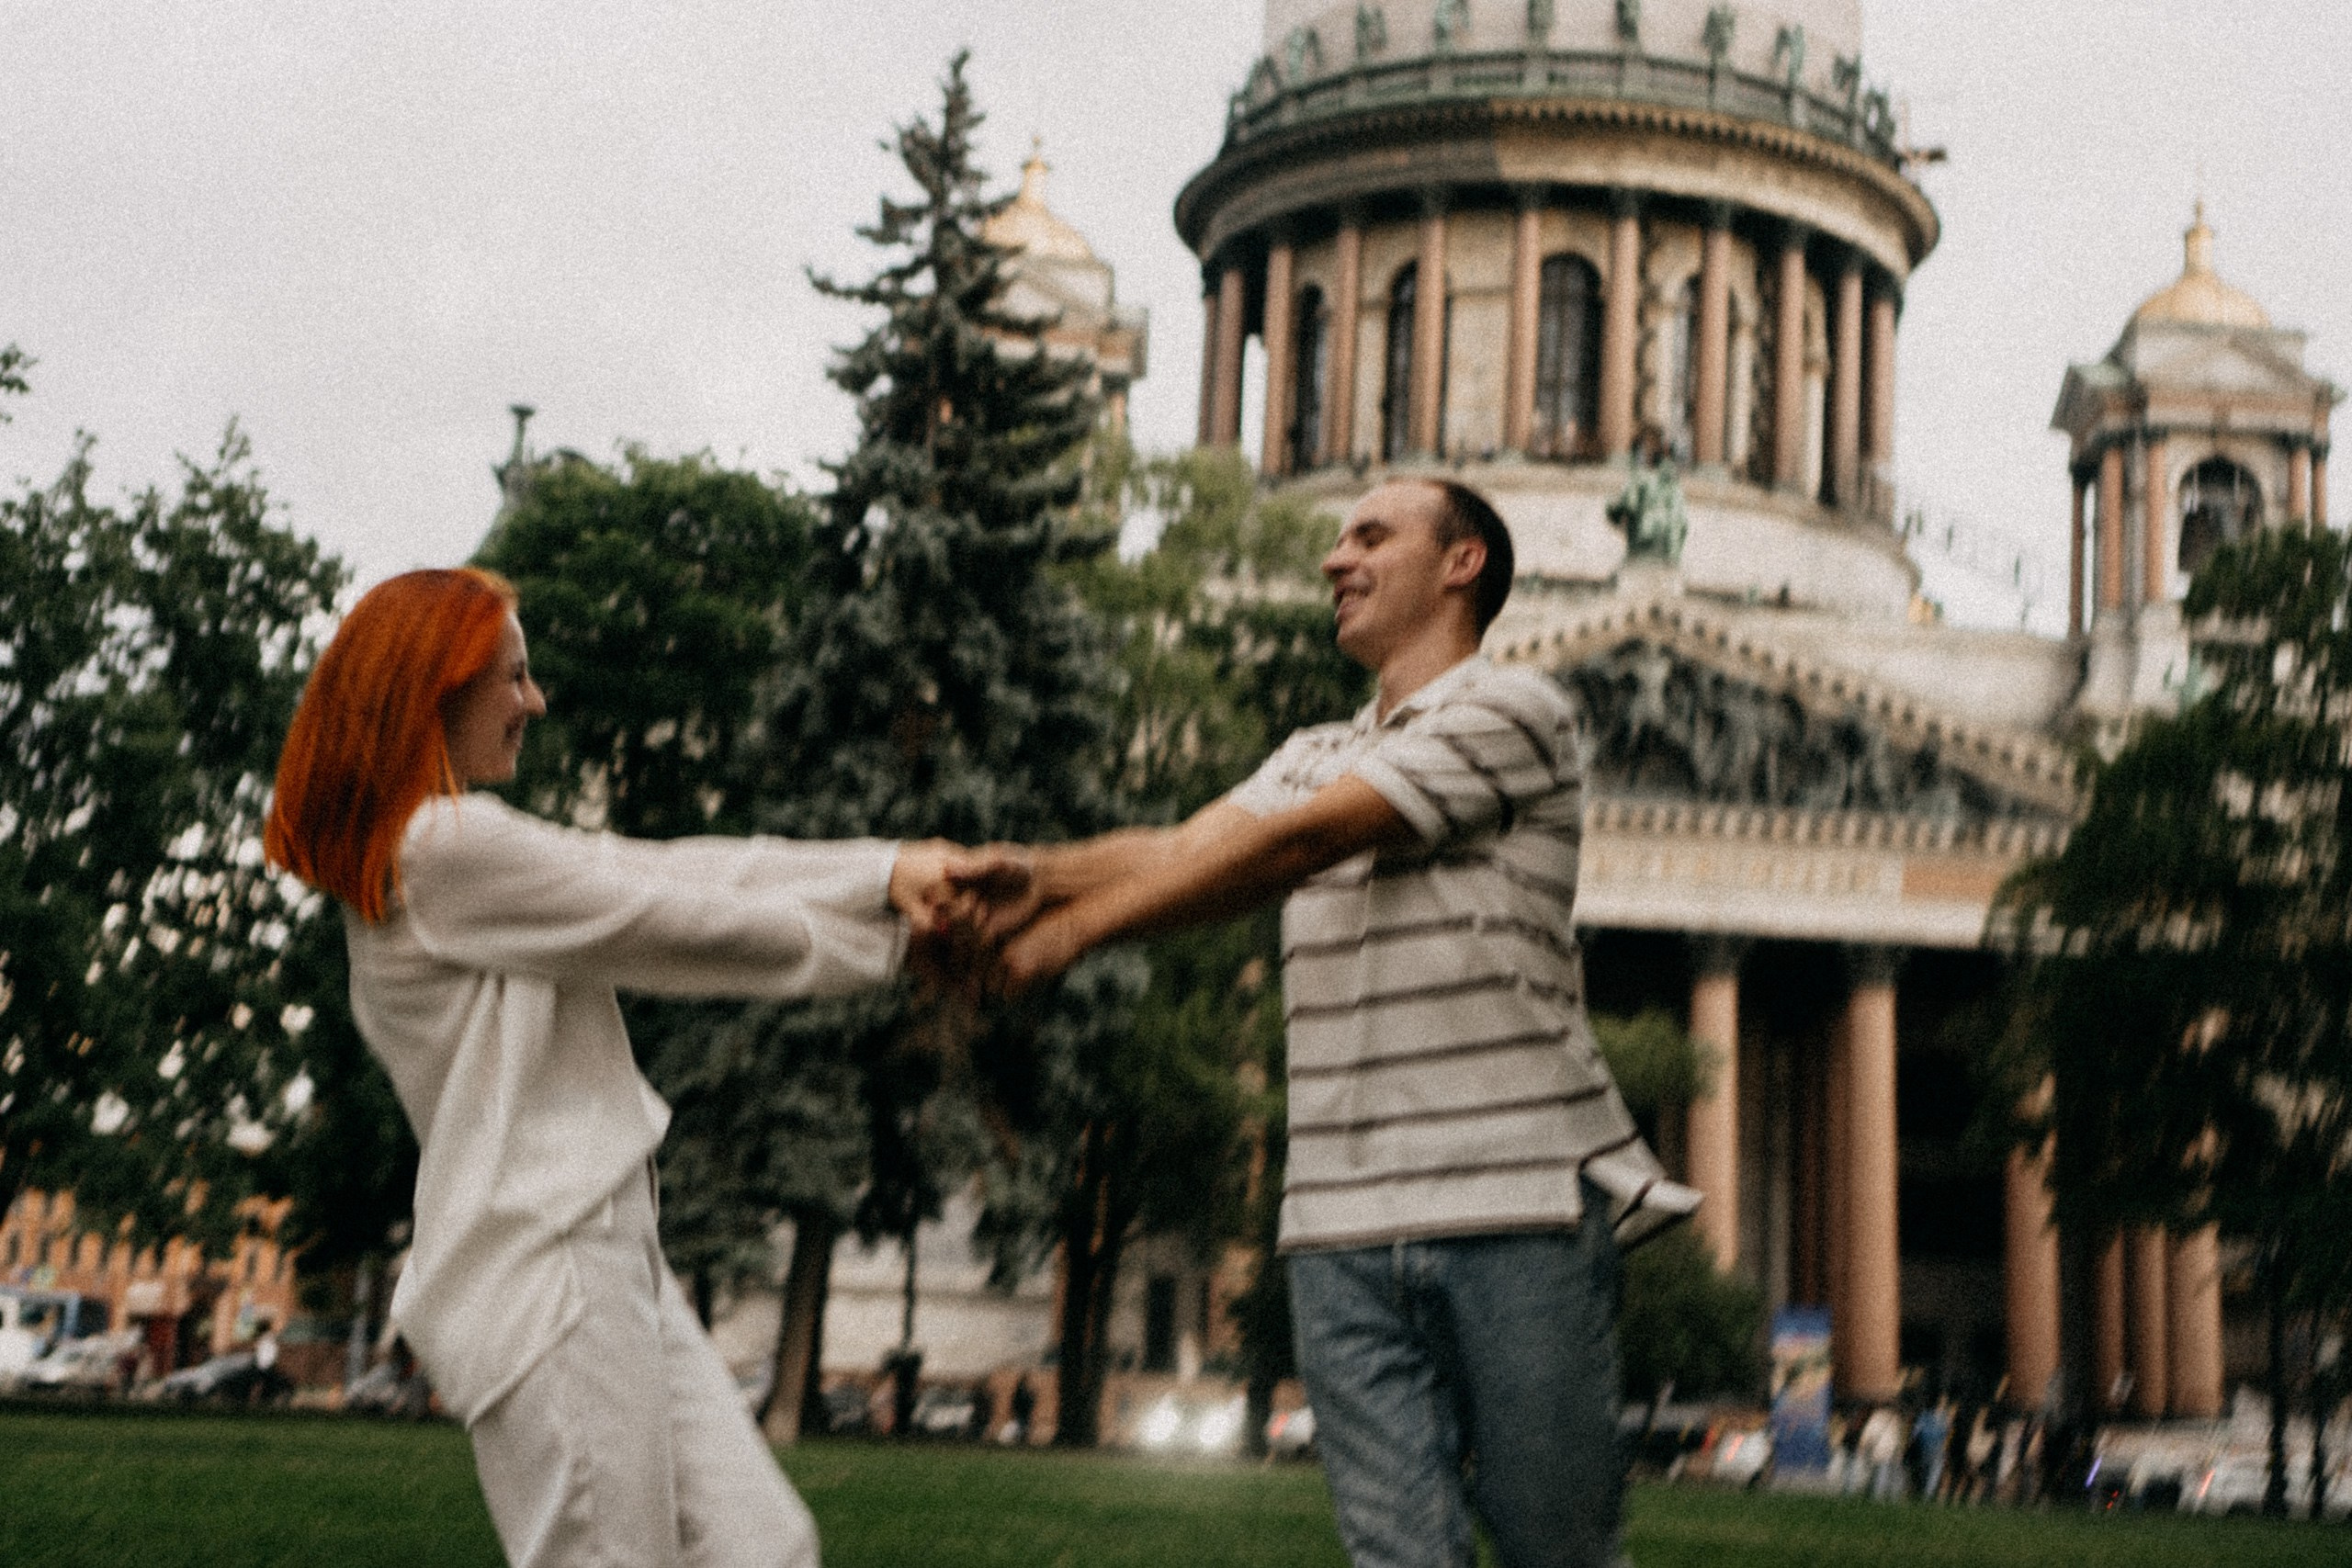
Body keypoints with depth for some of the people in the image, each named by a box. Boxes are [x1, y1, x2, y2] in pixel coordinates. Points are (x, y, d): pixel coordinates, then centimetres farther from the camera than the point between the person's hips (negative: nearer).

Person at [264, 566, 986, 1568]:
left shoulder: (460, 846, 17)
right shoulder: (446, 847, -14)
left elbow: (665, 868, 12)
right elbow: (684, 924, -9)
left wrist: (885, 868, 6)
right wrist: (880, 929, 6)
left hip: (604, 1255, 10)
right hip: (541, 1270, -10)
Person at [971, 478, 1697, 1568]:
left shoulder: (1512, 711, -2)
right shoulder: (1315, 756, 22)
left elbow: (1292, 843, -11)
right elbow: (1184, 849, 5)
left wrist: (1076, 928, -14)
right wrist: (1031, 874, -14)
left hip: (1522, 1208, -5)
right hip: (1343, 1231, 5)